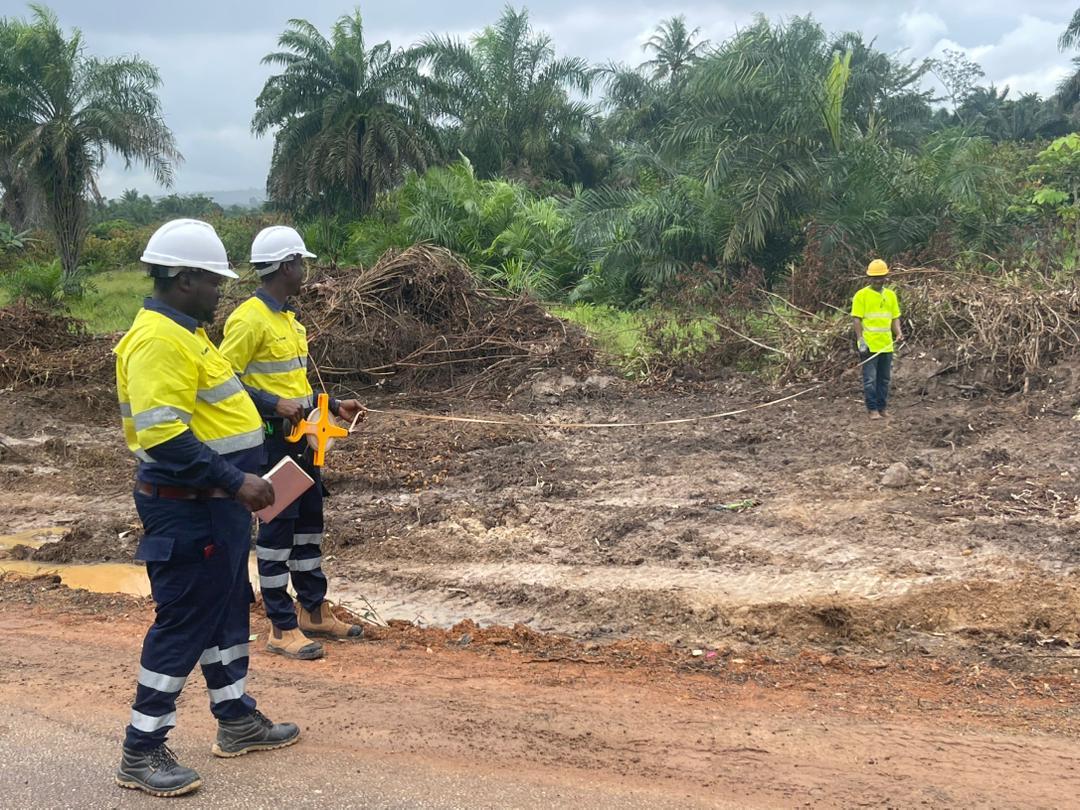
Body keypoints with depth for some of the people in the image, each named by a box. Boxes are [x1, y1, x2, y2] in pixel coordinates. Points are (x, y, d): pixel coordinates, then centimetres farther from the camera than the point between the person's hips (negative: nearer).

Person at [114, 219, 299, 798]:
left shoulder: (183, 332, 13)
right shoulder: (157, 340, -21)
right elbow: (165, 436, -28)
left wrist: (239, 477, 18)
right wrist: (235, 482, -26)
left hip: (213, 505, 11)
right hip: (187, 510, -10)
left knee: (228, 611, 18)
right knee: (184, 623, -4)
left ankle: (238, 721, 32)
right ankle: (141, 753, 7)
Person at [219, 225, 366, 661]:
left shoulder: (287, 317, 14)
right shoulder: (249, 319, -15)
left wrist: (333, 406, 14)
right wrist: (275, 405, -27)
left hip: (300, 437, 9)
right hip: (270, 440, -9)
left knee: (309, 523, 16)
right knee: (277, 528, -2)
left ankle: (314, 611, 28)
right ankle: (283, 628, 6)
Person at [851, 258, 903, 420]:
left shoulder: (891, 295, 11)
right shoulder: (861, 295, -4)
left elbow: (895, 317, 16)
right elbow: (857, 319, -7)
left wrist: (898, 333, -2)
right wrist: (860, 340, -15)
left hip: (886, 345, 5)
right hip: (869, 345, -5)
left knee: (884, 379, 10)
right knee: (870, 379, -5)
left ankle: (882, 408, 18)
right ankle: (873, 410, 1)